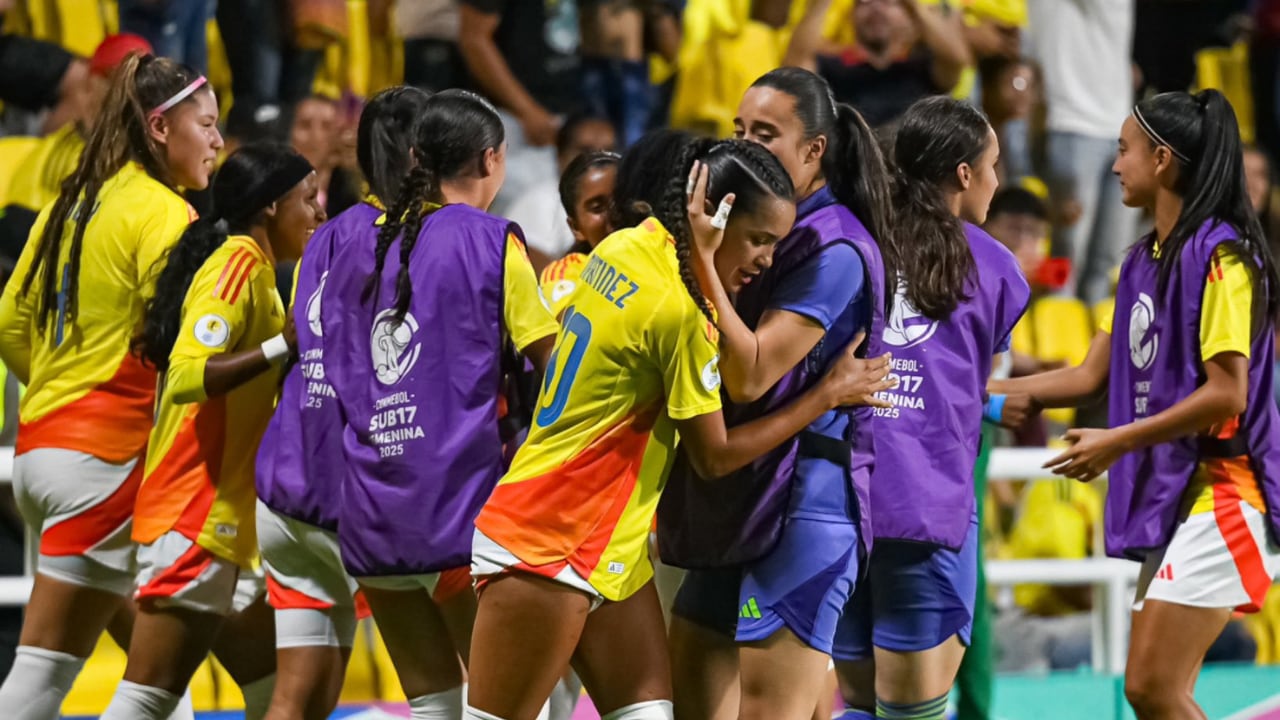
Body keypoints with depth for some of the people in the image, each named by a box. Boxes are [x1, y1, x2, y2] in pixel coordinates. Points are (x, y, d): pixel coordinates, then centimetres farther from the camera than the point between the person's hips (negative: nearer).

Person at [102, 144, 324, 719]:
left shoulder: (252, 268, 17)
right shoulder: (239, 264, -10)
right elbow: (187, 375, -23)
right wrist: (285, 345, -28)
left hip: (221, 520, 10)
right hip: (195, 520, -10)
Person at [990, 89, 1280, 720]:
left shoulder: (1221, 256, -13)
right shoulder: (1142, 262, 15)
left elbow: (1227, 393, -18)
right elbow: (1092, 376, 18)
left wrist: (1118, 442, -15)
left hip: (1218, 492, -9)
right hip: (1166, 496, 9)